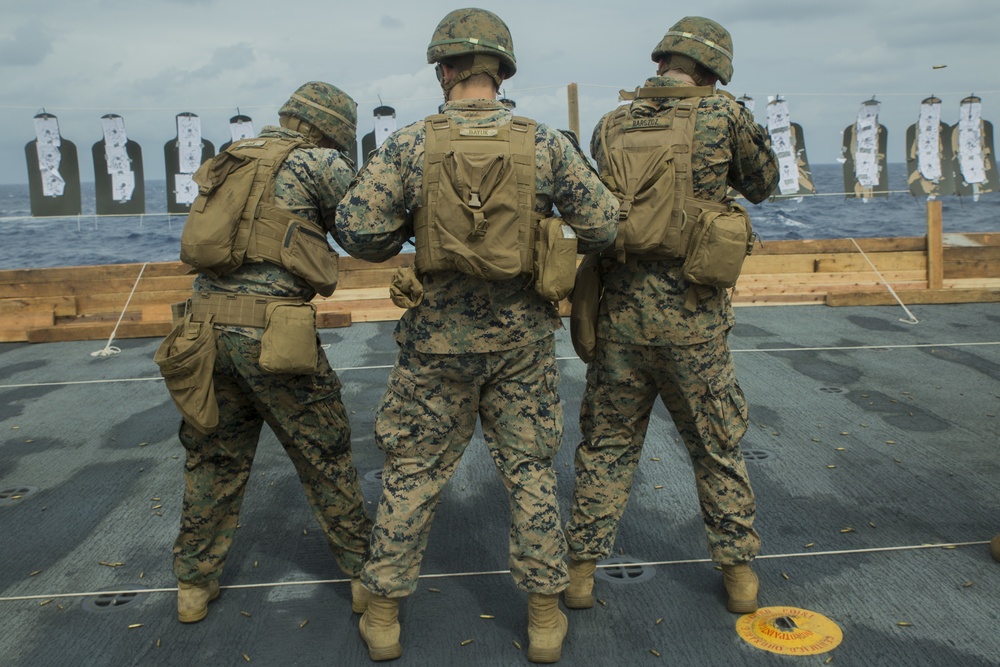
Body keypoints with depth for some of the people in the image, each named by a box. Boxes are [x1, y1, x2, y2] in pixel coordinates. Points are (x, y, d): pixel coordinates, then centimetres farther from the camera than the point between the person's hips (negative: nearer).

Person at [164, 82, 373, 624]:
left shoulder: (234, 159, 19)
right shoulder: (316, 163, -2)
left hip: (208, 326, 6)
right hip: (270, 332, -6)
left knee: (215, 459, 18)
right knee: (324, 457, 8)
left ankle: (194, 583, 27)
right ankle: (365, 575, 20)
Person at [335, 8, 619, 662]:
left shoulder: (410, 145, -9)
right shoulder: (546, 144, -6)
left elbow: (358, 231, -12)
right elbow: (602, 227, -5)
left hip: (439, 339, -1)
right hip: (523, 338, 1)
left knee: (412, 474, 13)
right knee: (531, 471, 14)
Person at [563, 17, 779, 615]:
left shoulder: (610, 127, 6)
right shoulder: (723, 116, -4)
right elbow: (762, 183, 11)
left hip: (620, 314, 2)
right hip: (693, 319, -2)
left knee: (606, 445, 15)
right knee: (719, 449, 14)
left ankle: (582, 570, 20)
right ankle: (739, 573, 27)